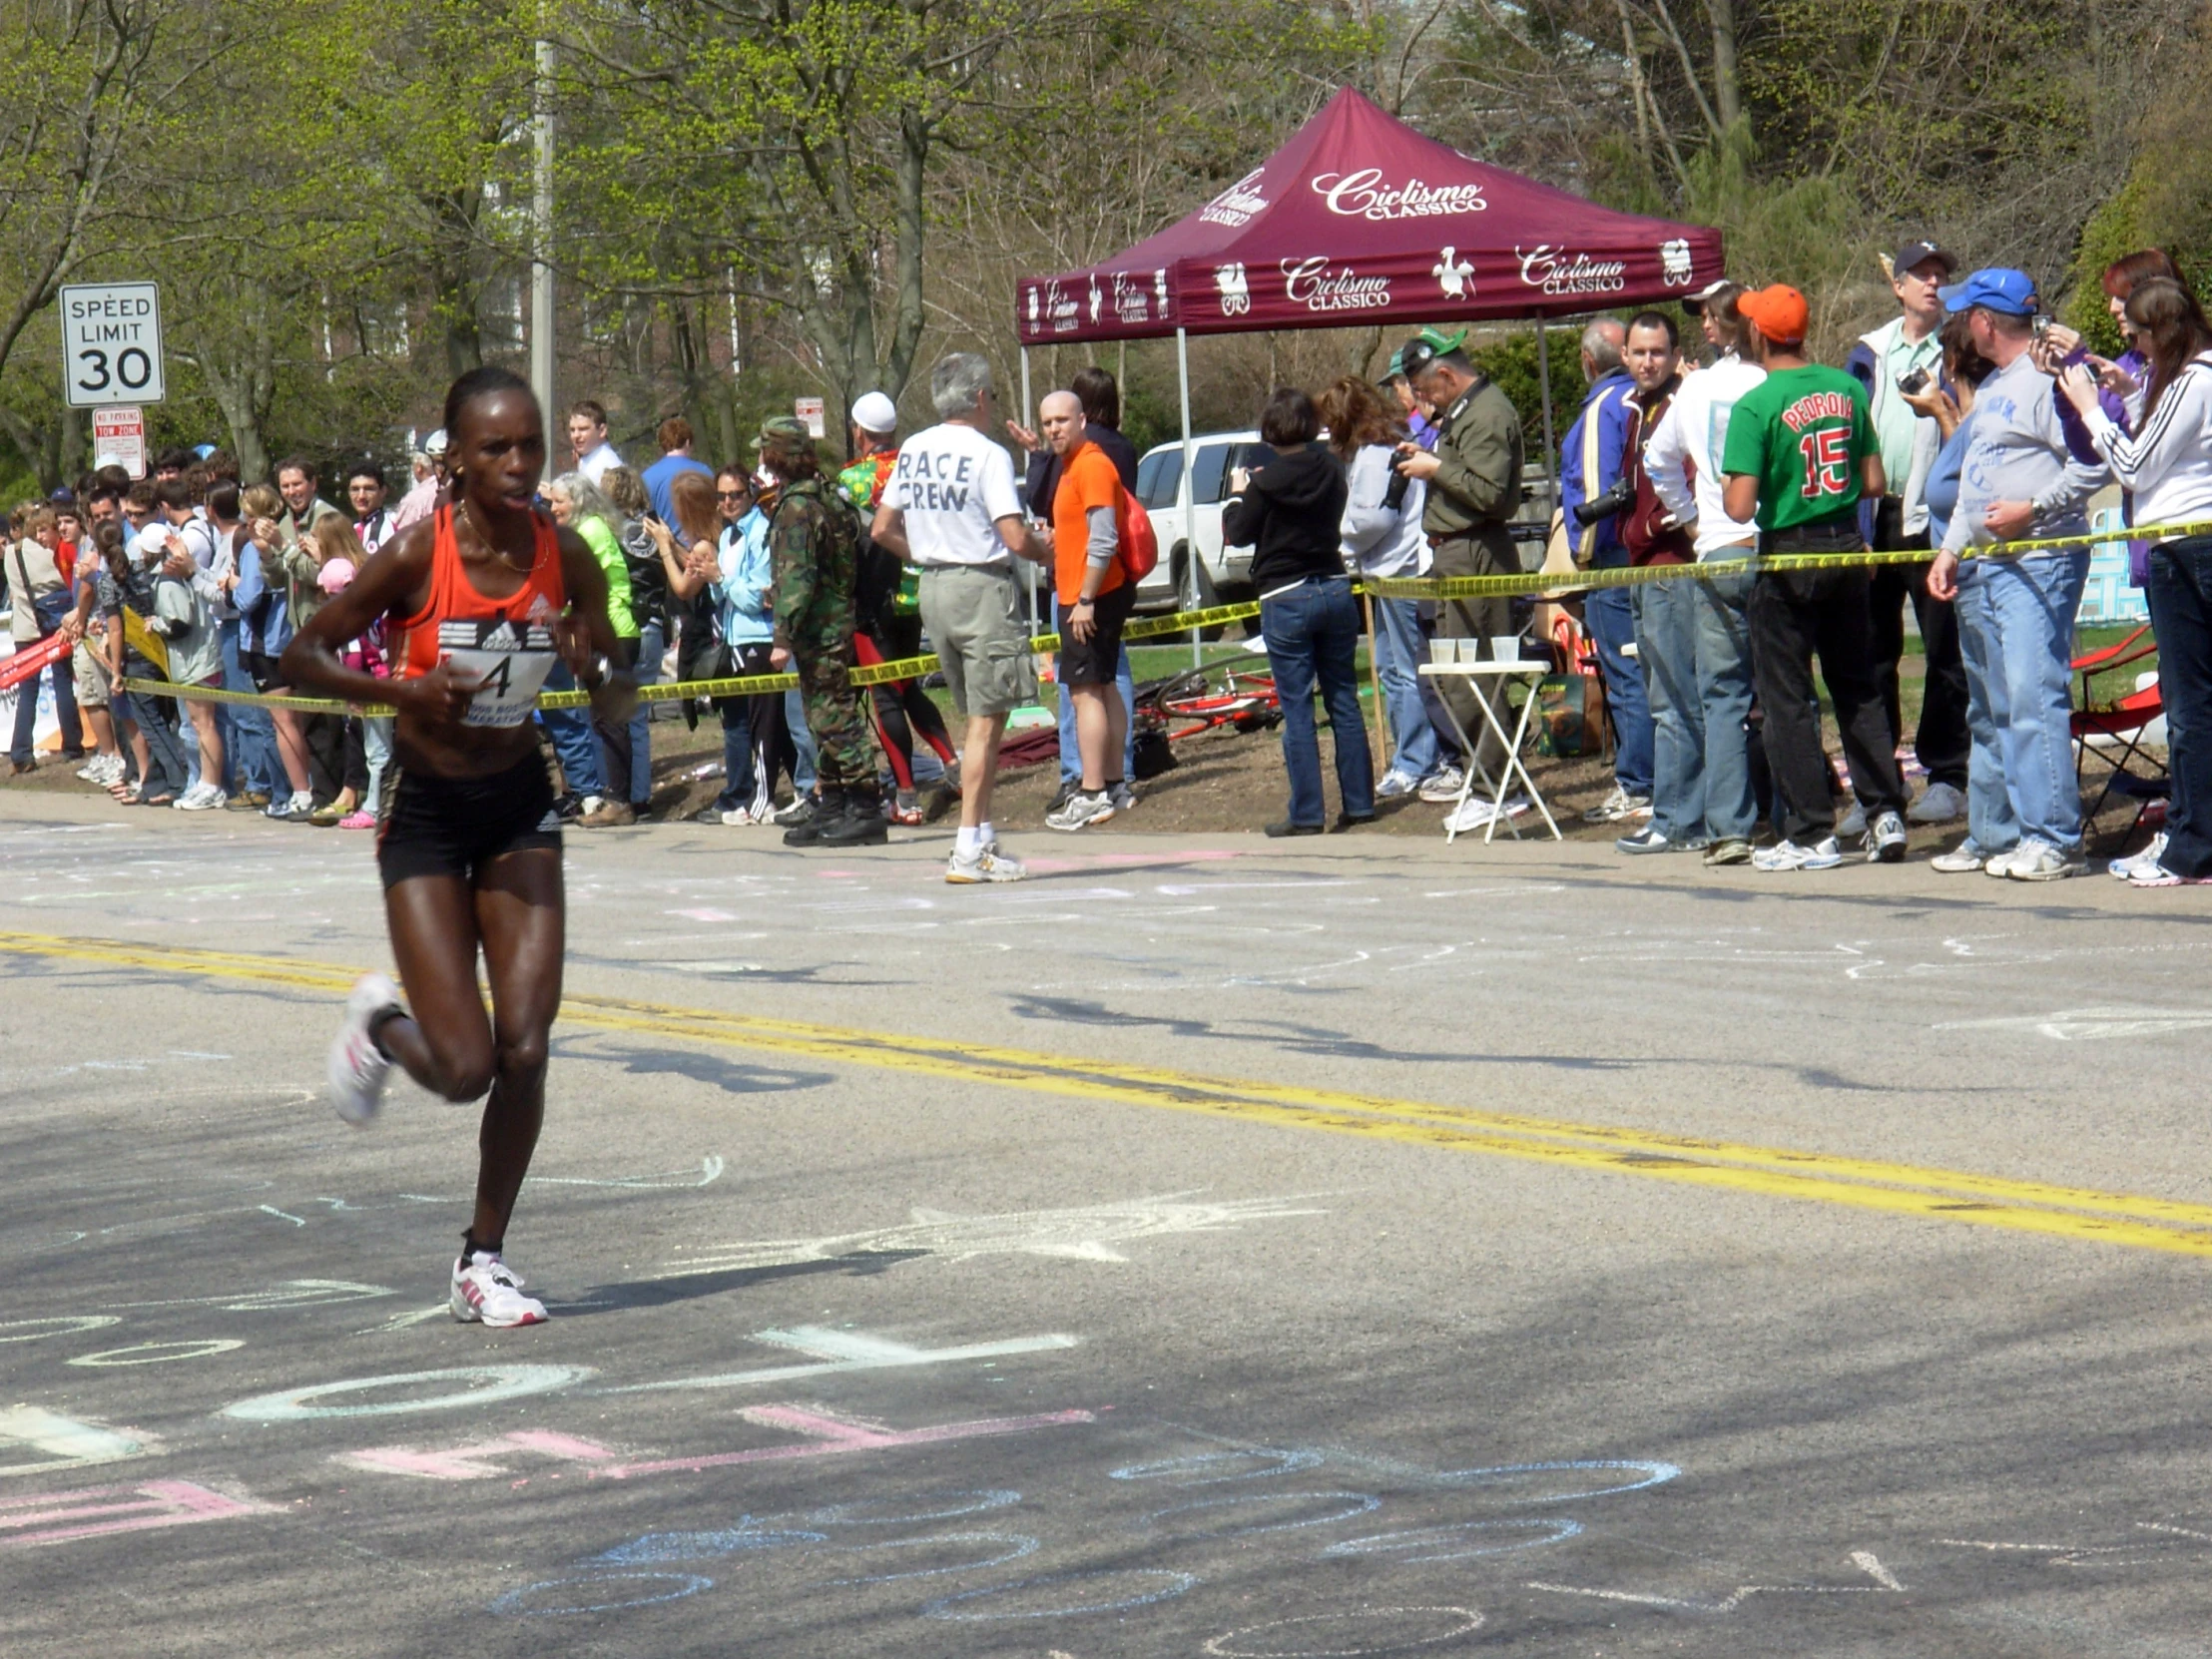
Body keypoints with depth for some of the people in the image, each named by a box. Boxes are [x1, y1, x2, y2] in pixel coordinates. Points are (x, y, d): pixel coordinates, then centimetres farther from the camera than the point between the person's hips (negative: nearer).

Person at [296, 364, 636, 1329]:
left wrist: (591, 668, -20)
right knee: (465, 1070, -10)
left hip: (521, 812, 3)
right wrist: (401, 690, -26)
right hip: (427, 815, -3)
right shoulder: (418, 556, -17)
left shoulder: (566, 559, -7)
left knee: (525, 1051, -6)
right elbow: (302, 659, -10)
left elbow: (614, 703, 3)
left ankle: (483, 1260, 11)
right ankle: (379, 1023, 26)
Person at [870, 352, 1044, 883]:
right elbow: (1015, 538, -19)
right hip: (982, 587, -7)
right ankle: (970, 849, -8)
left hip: (932, 587, 7)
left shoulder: (912, 451, 7)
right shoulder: (987, 455, -13)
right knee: (986, 721, -4)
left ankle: (983, 835, 19)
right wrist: (1045, 553, 1)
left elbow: (883, 529, 11)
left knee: (975, 716, 17)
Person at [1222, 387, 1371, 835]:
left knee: (1297, 710, -3)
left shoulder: (1267, 482, -12)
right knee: (1344, 701, 11)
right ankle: (1358, 802, 13)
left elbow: (1238, 533, -3)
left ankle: (1307, 815, -3)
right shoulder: (1331, 471, 3)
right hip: (1335, 590, 5)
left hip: (1285, 599, -5)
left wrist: (1238, 493, 14)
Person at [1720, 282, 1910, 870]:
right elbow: (1874, 483, 5)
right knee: (1857, 689, 16)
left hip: (1787, 556, -5)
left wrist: (1727, 489, 2)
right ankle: (1886, 814, 14)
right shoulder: (1847, 388, 1)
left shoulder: (1755, 406, -15)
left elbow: (1740, 506, -19)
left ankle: (1811, 833, 3)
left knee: (1788, 699, 3)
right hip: (1846, 546, 5)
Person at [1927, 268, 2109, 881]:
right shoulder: (1990, 389, 19)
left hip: (2042, 560, -10)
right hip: (1993, 563, 10)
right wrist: (1952, 547, 21)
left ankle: (2057, 841, -13)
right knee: (2009, 707, 10)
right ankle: (2031, 831, 14)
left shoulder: (2045, 381, -12)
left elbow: (2092, 465, -19)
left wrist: (2033, 509, -19)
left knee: (2035, 696, -14)